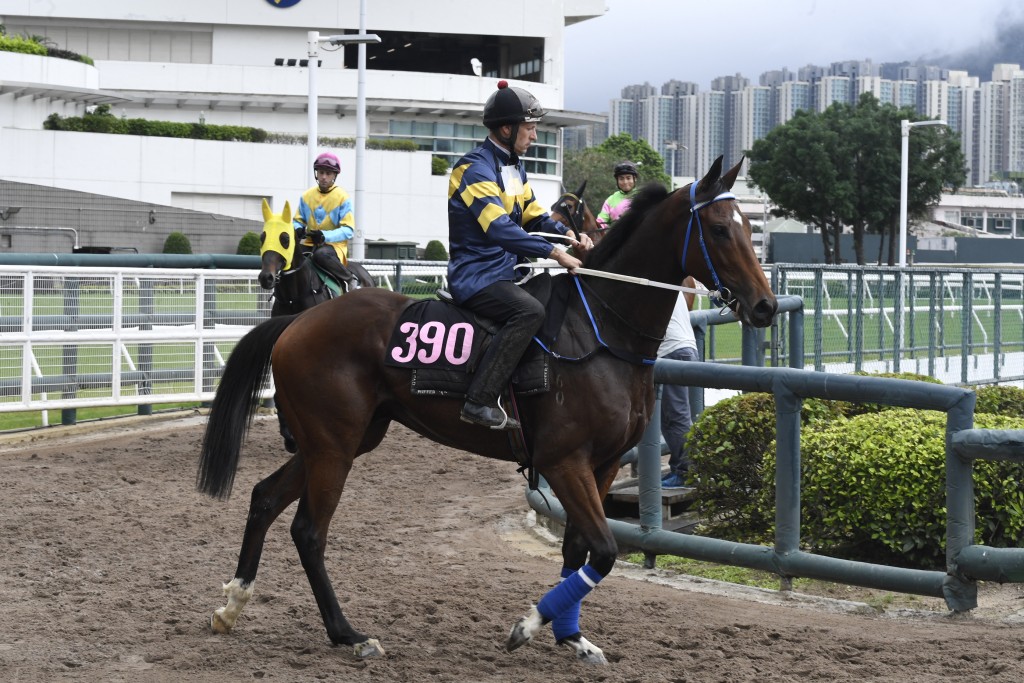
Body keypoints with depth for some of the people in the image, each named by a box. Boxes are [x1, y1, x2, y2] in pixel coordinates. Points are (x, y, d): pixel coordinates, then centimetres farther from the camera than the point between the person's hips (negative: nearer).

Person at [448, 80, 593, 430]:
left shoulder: (514, 167, 15)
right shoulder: (476, 169, -17)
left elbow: (533, 215, 20)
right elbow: (500, 229, -27)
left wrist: (568, 234, 0)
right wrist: (555, 252, -29)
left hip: (504, 272, 10)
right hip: (476, 276, -10)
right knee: (530, 310, -32)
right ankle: (481, 401, -35)